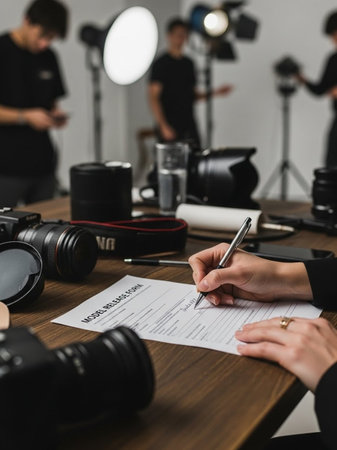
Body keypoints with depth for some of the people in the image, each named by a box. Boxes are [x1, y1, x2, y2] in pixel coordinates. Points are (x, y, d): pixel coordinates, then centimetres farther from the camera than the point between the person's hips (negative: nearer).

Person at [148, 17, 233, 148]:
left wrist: (215, 92, 7)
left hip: (189, 126, 6)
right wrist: (164, 126, -19)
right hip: (170, 127, -6)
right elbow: (153, 97, -11)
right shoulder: (161, 64, -5)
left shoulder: (188, 63, 15)